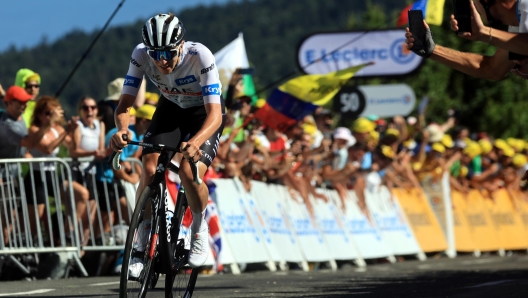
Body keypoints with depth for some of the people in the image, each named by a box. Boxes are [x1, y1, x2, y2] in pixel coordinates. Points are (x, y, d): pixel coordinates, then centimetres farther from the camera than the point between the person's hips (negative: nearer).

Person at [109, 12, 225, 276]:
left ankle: (199, 229, 3)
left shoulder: (200, 56, -36)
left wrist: (195, 142, -60)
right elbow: (124, 104, -25)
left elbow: (215, 113, -41)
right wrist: (121, 130, -48)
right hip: (171, 107, 3)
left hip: (204, 112, -3)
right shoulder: (141, 55, -27)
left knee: (189, 171, -26)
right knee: (149, 168, -18)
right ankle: (142, 246, -4)